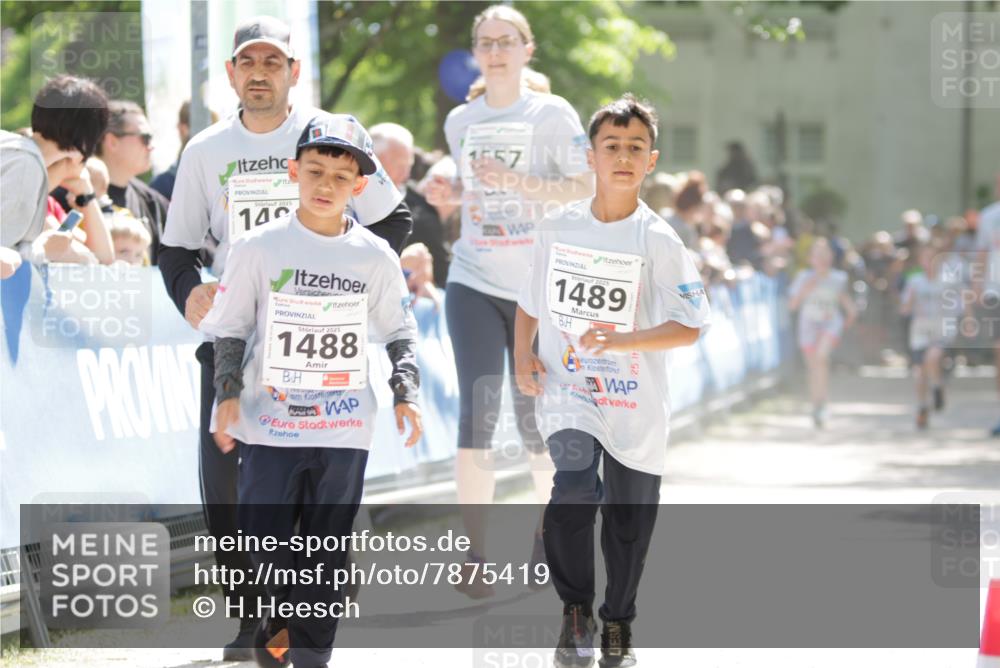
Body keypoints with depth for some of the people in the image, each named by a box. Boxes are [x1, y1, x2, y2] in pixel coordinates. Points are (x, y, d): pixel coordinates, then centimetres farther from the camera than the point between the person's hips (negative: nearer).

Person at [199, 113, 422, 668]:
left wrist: (405, 392, -1)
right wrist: (228, 391, -8)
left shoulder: (375, 257, 1)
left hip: (344, 429, 1)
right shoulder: (258, 248, -3)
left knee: (326, 554, 4)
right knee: (264, 538, 1)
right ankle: (288, 605, 30)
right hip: (269, 423, -1)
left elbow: (398, 331, 11)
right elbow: (231, 328, 3)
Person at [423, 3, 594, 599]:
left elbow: (587, 188, -10)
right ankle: (475, 552, -8)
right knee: (478, 410, -9)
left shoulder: (552, 114, -3)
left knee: (534, 418, 5)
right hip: (474, 286, 2)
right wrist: (447, 194, 2)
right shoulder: (460, 121, 9)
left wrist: (520, 183, -22)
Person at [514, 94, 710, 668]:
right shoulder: (560, 228, 2)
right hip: (568, 390, 0)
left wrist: (626, 340, -26)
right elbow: (531, 301, 16)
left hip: (635, 403, 0)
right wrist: (524, 353, 1)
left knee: (629, 520, 10)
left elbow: (689, 328, -12)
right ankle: (576, 611, -3)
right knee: (576, 487, -23)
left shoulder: (658, 241, -8)